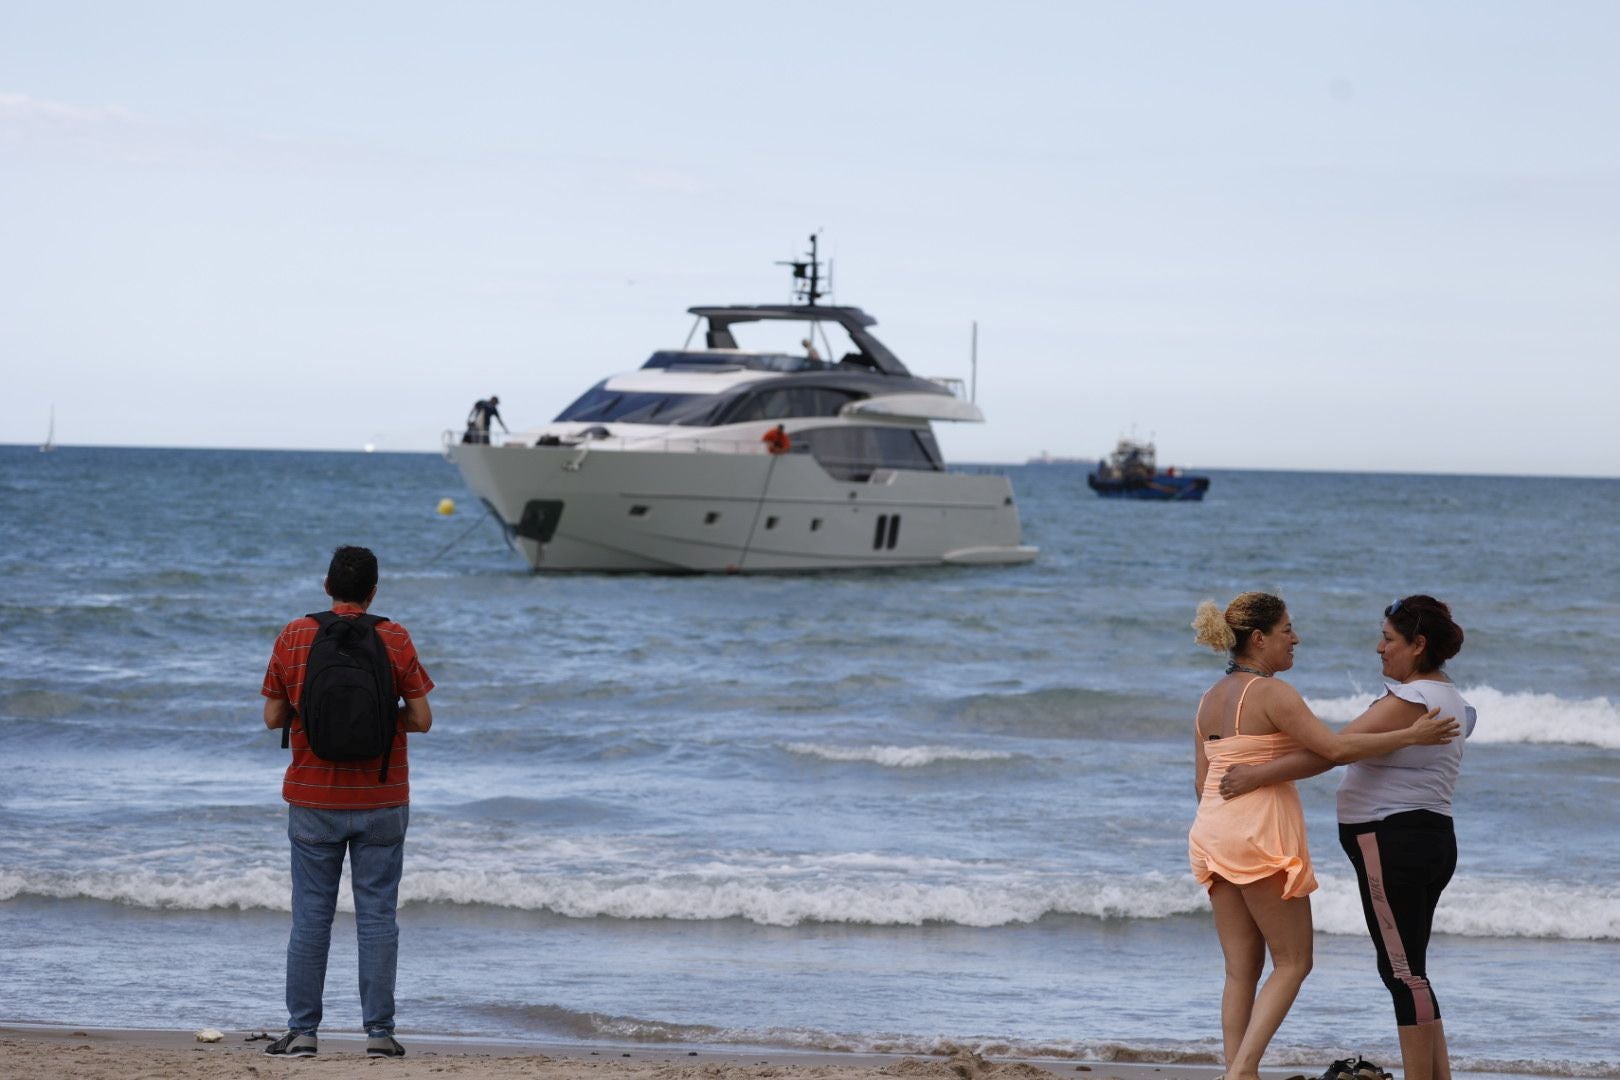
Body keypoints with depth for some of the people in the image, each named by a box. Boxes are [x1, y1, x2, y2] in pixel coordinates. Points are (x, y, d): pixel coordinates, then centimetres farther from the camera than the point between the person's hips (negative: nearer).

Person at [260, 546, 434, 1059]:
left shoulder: (293, 638, -3)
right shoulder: (394, 639, -5)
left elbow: (273, 717, 1)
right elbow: (421, 719, -5)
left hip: (313, 802, 0)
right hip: (381, 802, 0)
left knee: (311, 916, 6)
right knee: (377, 916, 4)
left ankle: (302, 1031, 6)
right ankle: (379, 1032, 4)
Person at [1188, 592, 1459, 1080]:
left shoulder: (1209, 701, 13)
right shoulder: (1271, 693, -11)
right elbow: (1335, 748, -20)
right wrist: (1410, 735, -14)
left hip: (1212, 835, 8)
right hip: (1262, 838, -8)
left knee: (1242, 969, 9)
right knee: (1293, 962, 1)